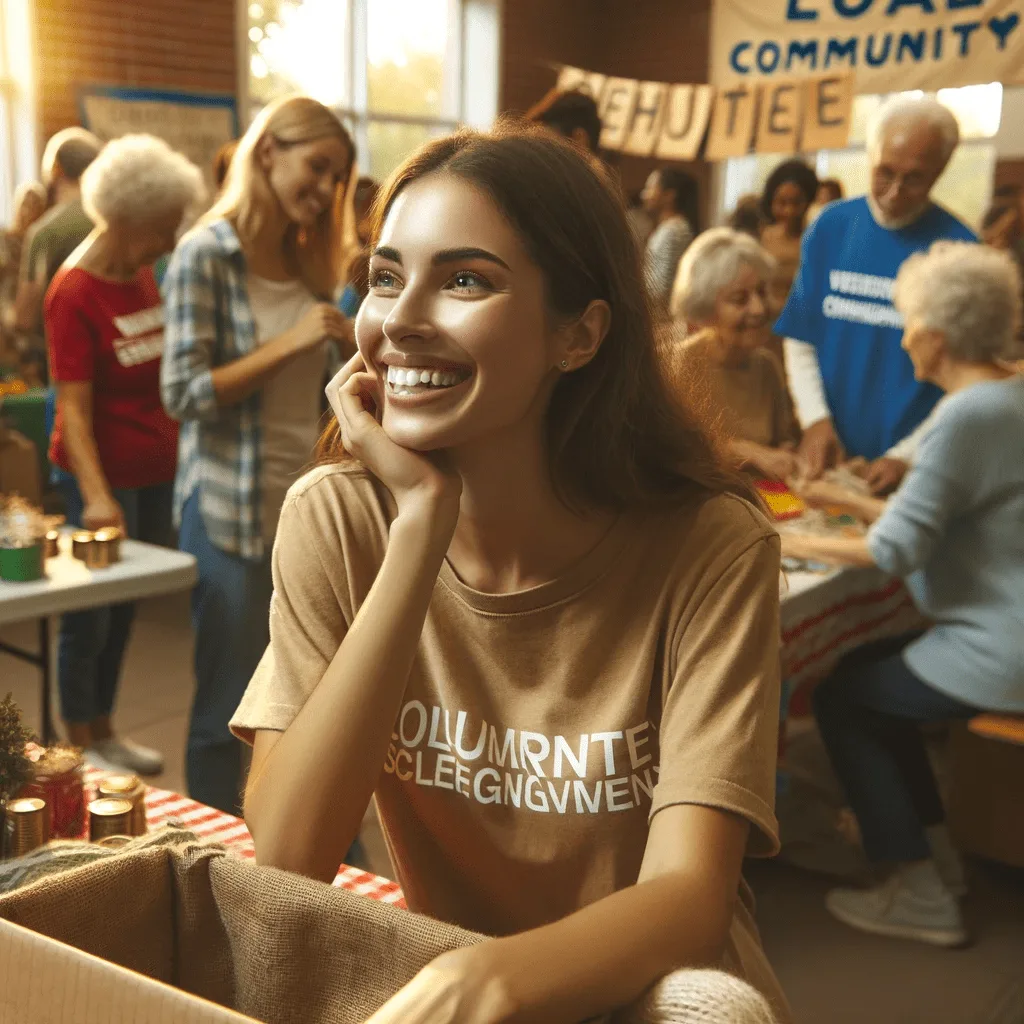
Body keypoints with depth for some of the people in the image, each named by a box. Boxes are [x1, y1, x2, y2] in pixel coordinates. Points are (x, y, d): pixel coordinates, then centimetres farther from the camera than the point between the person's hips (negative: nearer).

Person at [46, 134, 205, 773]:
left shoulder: (142, 274, 7)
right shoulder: (75, 293, -17)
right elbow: (74, 408, -22)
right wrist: (96, 496, -31)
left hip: (155, 469, 8)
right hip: (103, 475, -8)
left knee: (126, 606, 16)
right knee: (90, 612, 5)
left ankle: (104, 729, 30)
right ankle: (80, 744, 20)